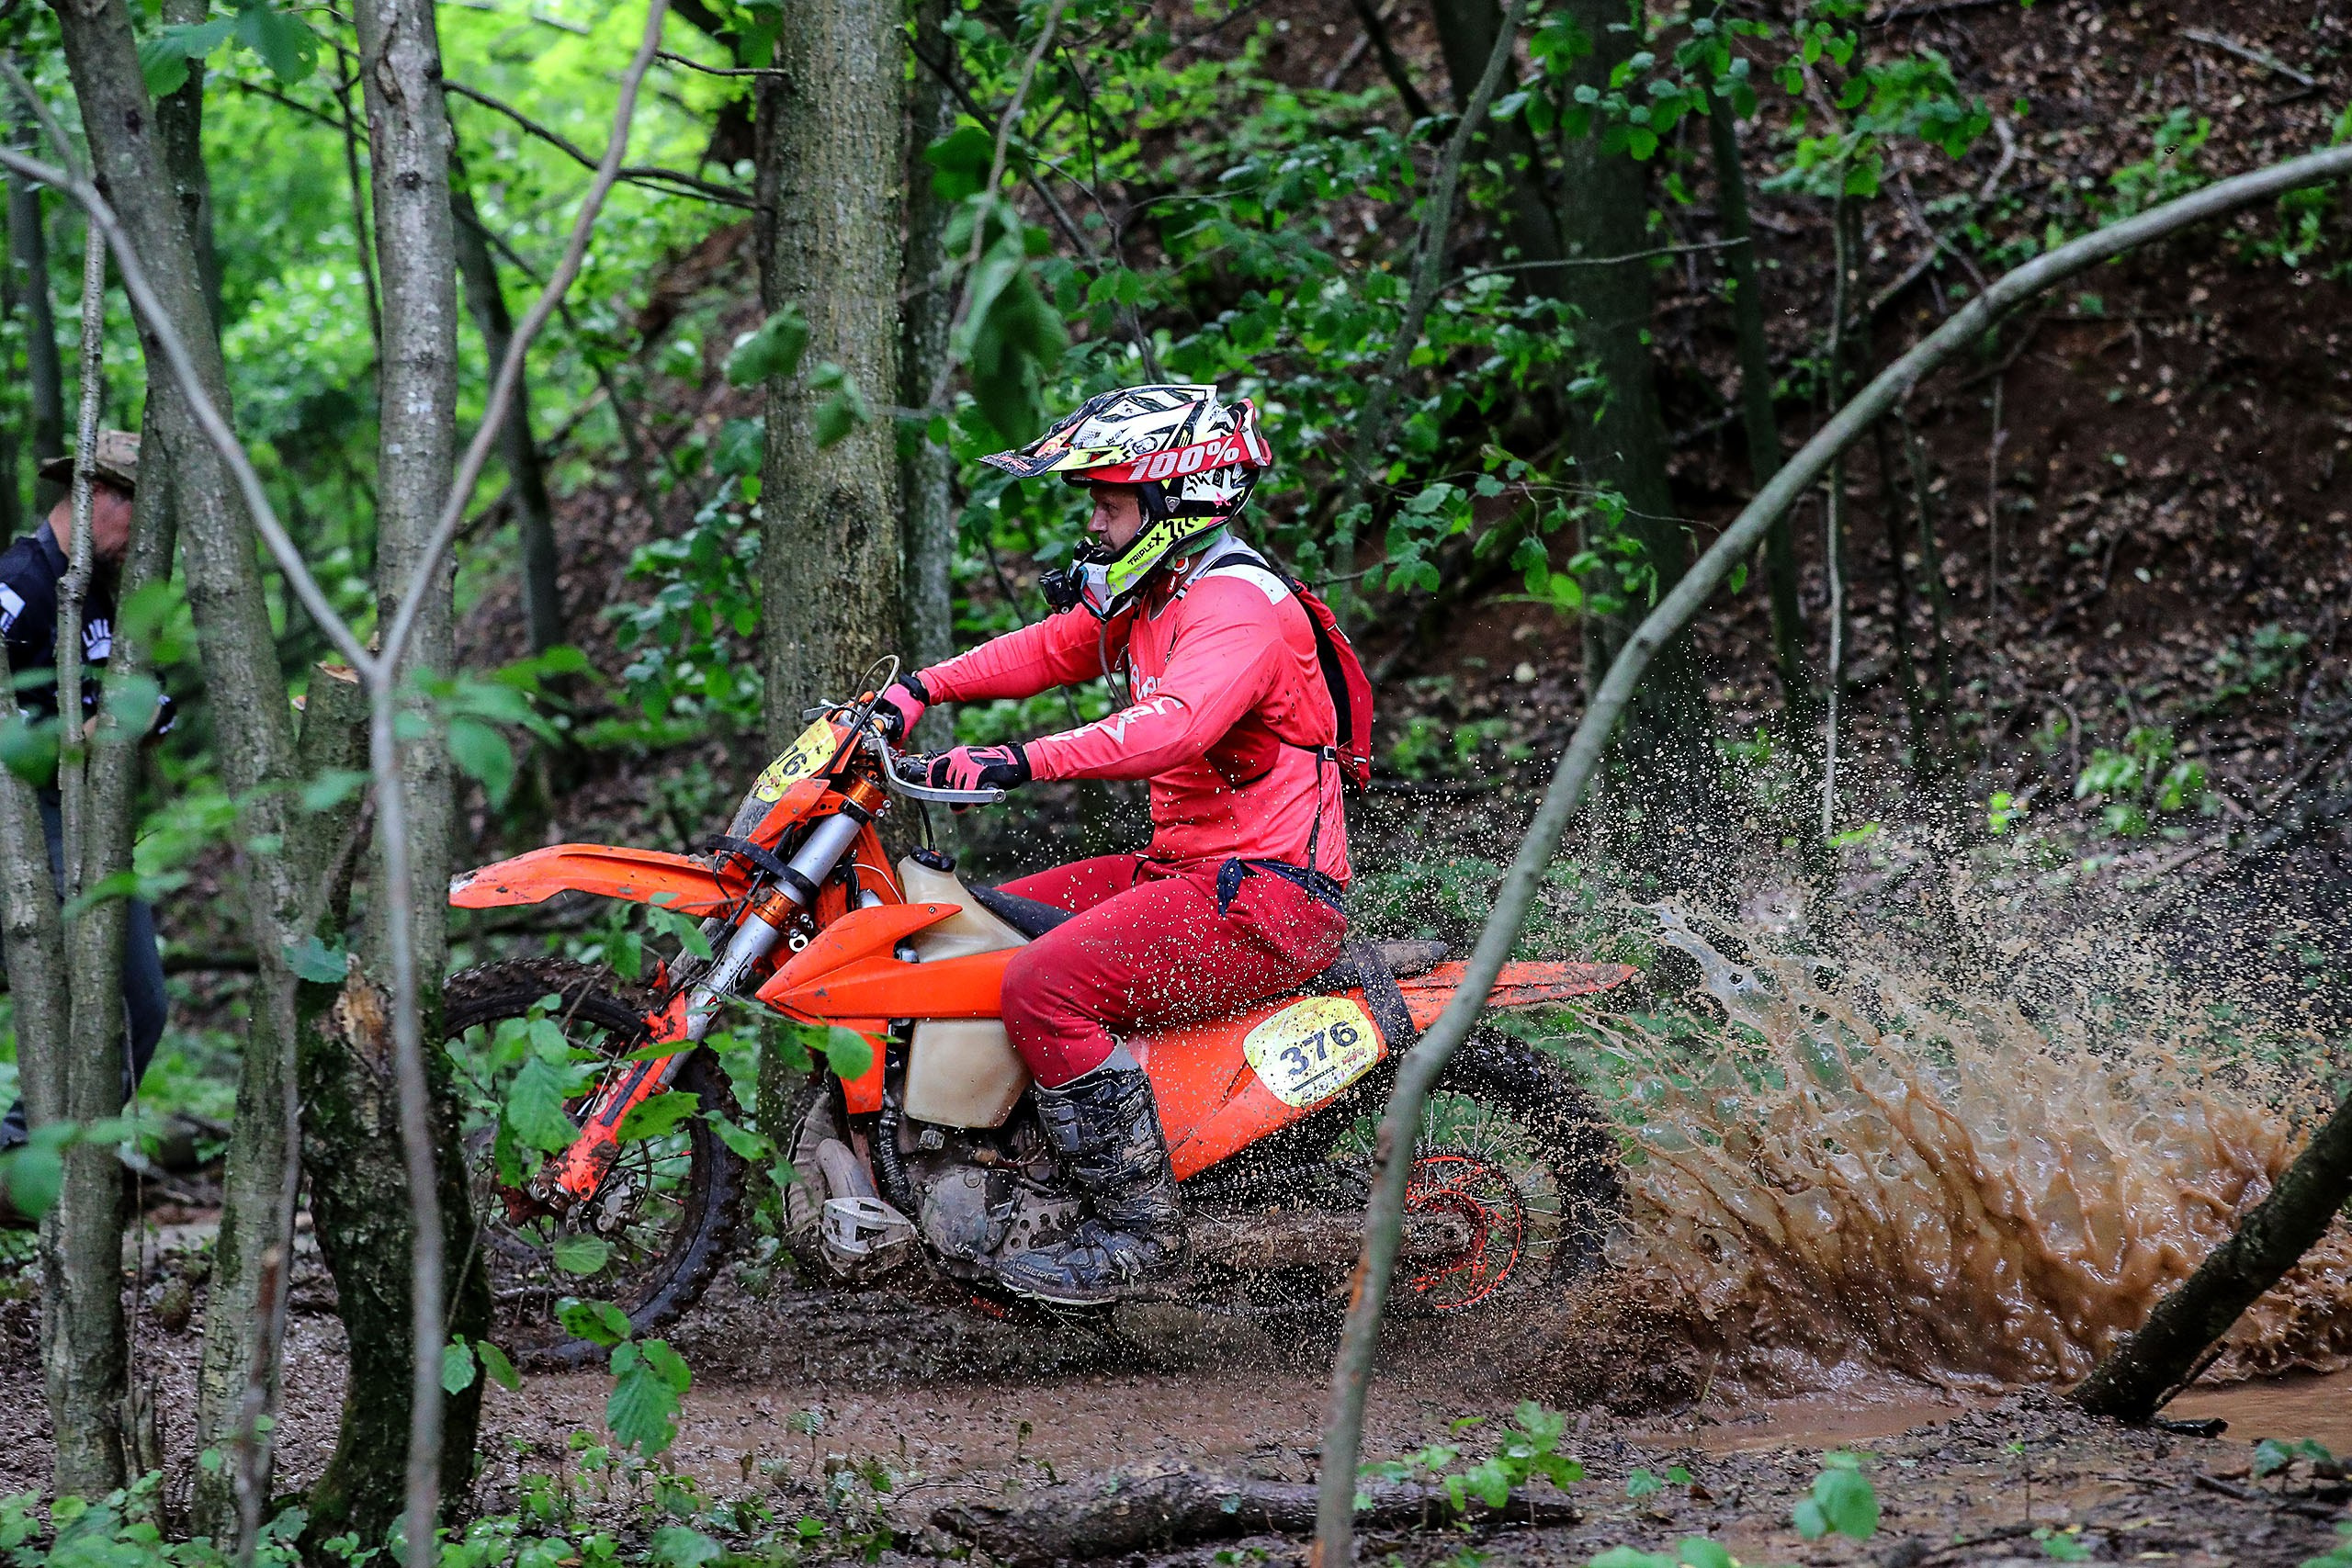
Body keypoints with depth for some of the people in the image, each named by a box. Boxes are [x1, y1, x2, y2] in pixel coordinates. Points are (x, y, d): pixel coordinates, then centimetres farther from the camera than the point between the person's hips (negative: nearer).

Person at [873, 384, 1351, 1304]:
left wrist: (1023, 761, -45)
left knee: (1044, 984, -26)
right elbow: (1052, 650, 26)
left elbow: (1173, 726, -36)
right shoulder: (1148, 596, 14)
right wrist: (921, 689, 12)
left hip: (1267, 895, -11)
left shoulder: (1238, 606, -19)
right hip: (1182, 867, 11)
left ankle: (1137, 1229, -21)